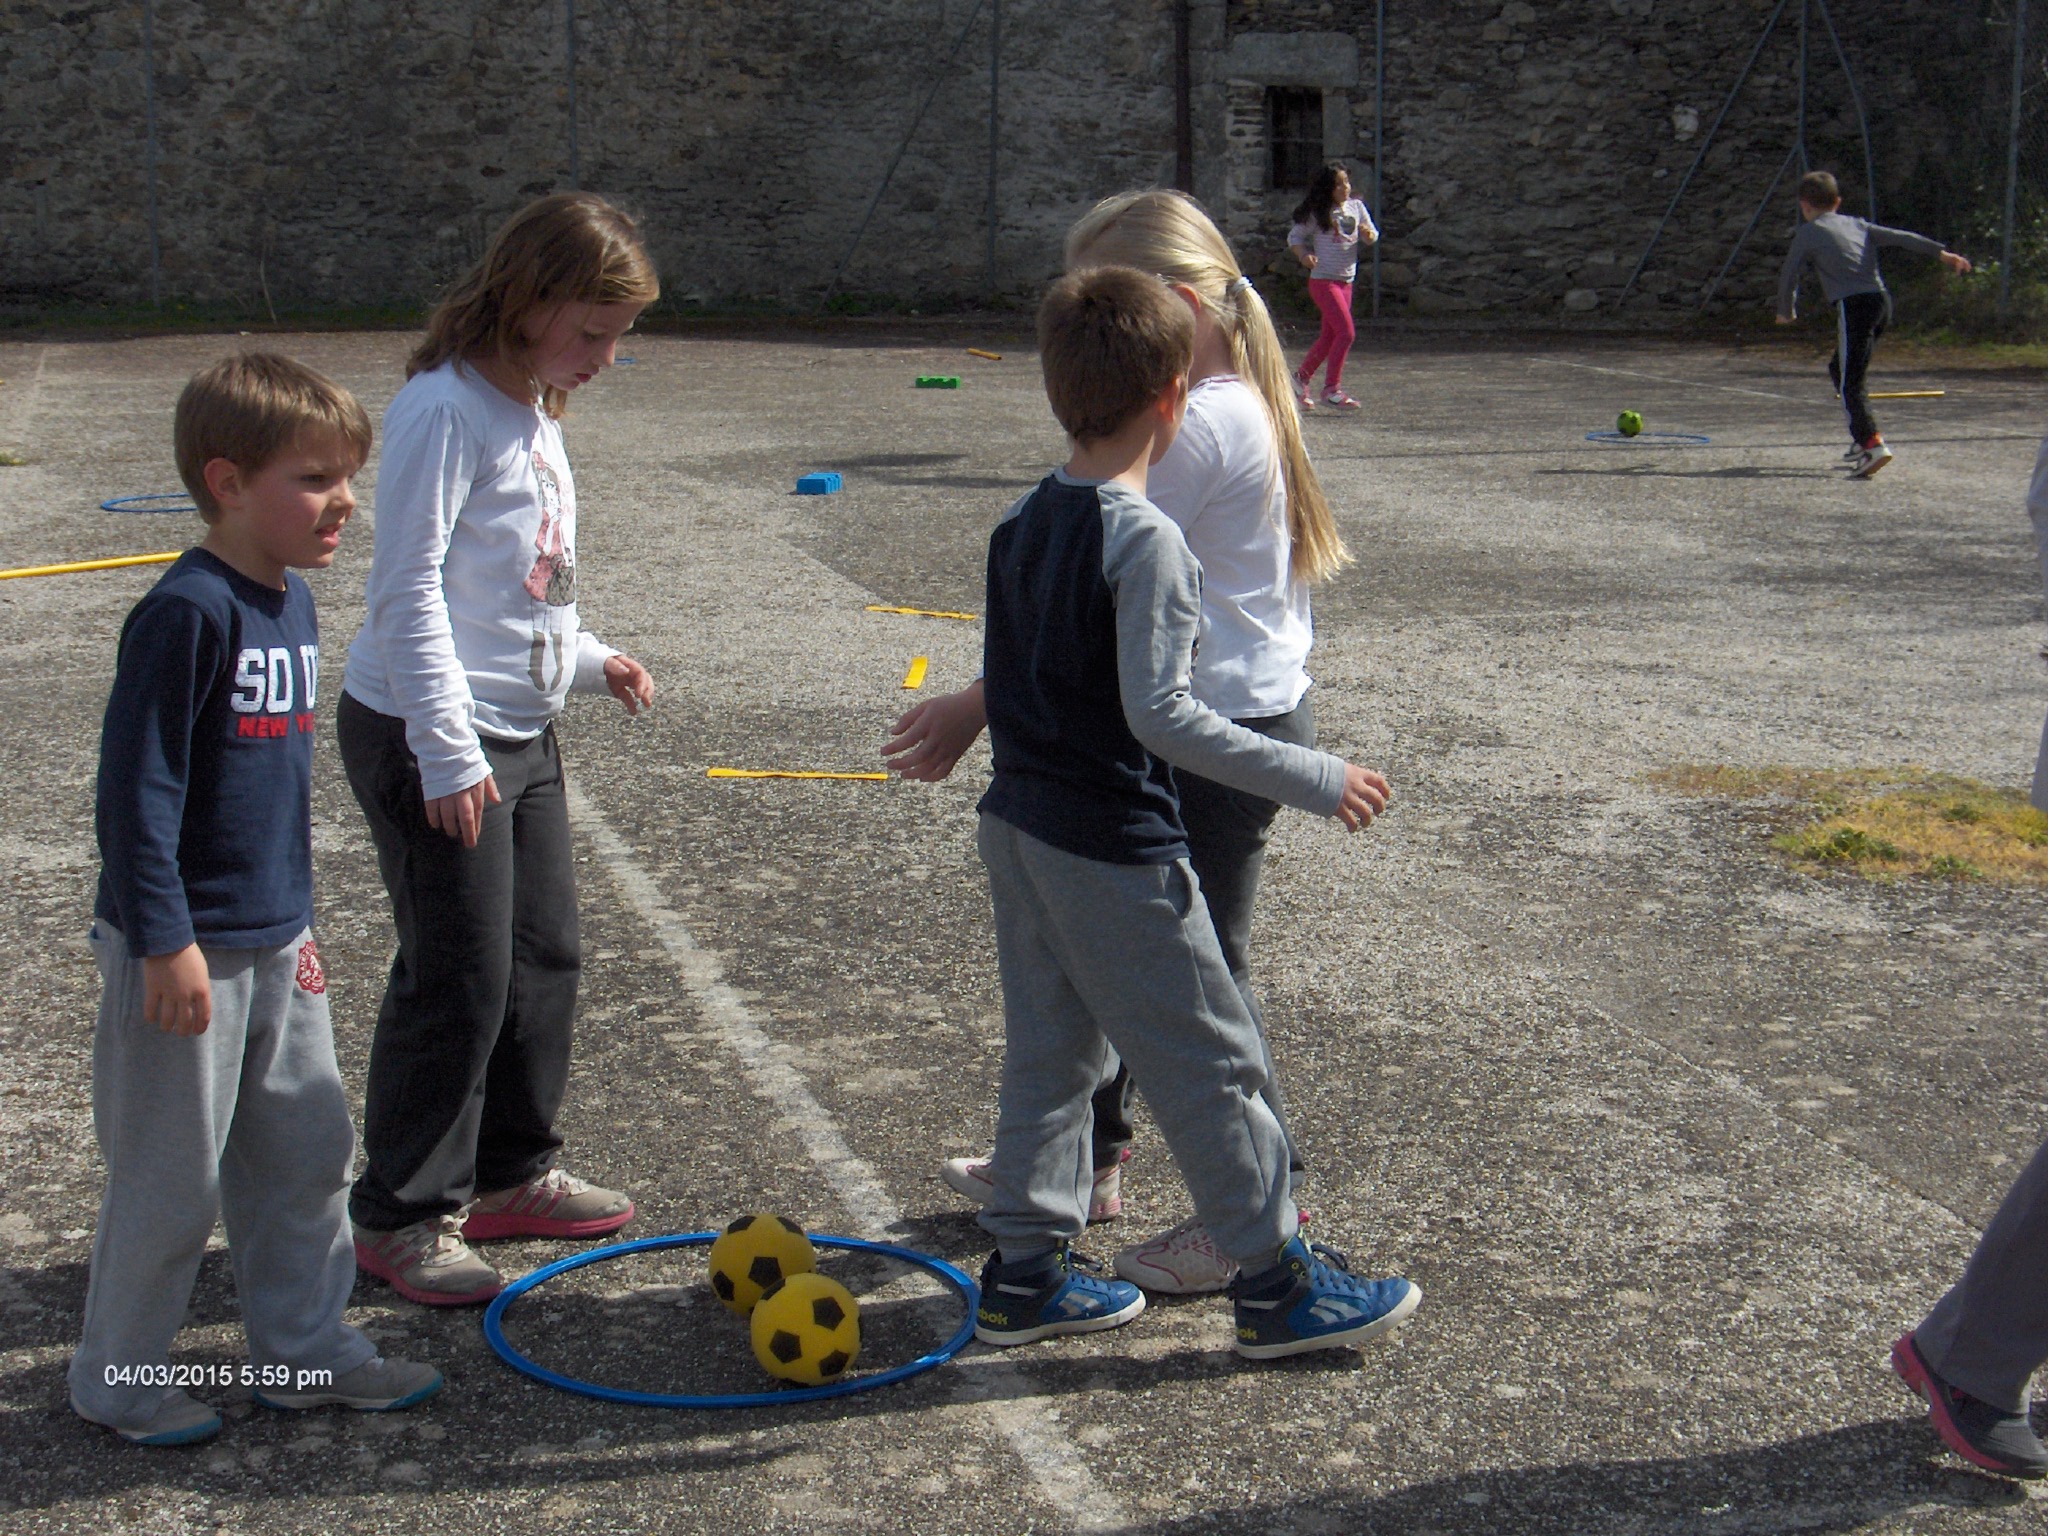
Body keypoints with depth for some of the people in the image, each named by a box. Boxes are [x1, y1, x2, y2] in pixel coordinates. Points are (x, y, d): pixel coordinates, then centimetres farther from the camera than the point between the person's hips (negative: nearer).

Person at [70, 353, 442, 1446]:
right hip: (187, 953, -9)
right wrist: (165, 939, -21)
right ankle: (119, 1382, 21)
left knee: (306, 1150, 16)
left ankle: (305, 1350, 31)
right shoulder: (188, 611, -19)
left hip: (272, 944, 9)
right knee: (171, 1179, 4)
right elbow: (137, 785, -20)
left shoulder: (292, 600, 8)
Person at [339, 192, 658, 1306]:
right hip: (431, 741, -10)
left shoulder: (535, 414, 13)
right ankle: (401, 1217, 9)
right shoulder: (446, 410, -17)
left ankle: (510, 1174, 31)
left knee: (544, 960, 15)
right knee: (458, 981, -5)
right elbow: (409, 589, -21)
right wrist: (447, 750, -24)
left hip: (522, 731, 10)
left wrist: (588, 657, 19)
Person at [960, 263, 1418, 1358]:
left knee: (1049, 1051, 18)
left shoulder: (1022, 521, 5)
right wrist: (1310, 779, -19)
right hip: (1113, 850, -8)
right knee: (1208, 1064, 4)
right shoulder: (1145, 539, -20)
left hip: (1016, 827, 8)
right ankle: (1274, 1284, 14)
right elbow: (1160, 715, -23)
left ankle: (1023, 1274, 25)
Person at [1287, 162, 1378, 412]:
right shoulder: (1318, 213, -7)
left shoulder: (1356, 206, 7)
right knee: (1346, 332, -15)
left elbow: (1372, 237, 12)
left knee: (1329, 337, 12)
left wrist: (1367, 233, -12)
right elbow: (1295, 236, 0)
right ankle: (1332, 389, -7)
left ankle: (1302, 377, 29)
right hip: (1323, 281, -6)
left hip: (1346, 281, 6)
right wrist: (1304, 255, -19)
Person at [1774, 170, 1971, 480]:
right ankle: (1861, 438, 23)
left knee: (1850, 383, -10)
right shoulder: (1858, 225, 22)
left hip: (1853, 306, -7)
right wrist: (1942, 252, 15)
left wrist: (1786, 312, 22)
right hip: (1882, 301, 7)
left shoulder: (1808, 233, 6)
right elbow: (1902, 238, 16)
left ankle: (1872, 444, -28)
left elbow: (1788, 276, 6)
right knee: (1839, 369, 23)